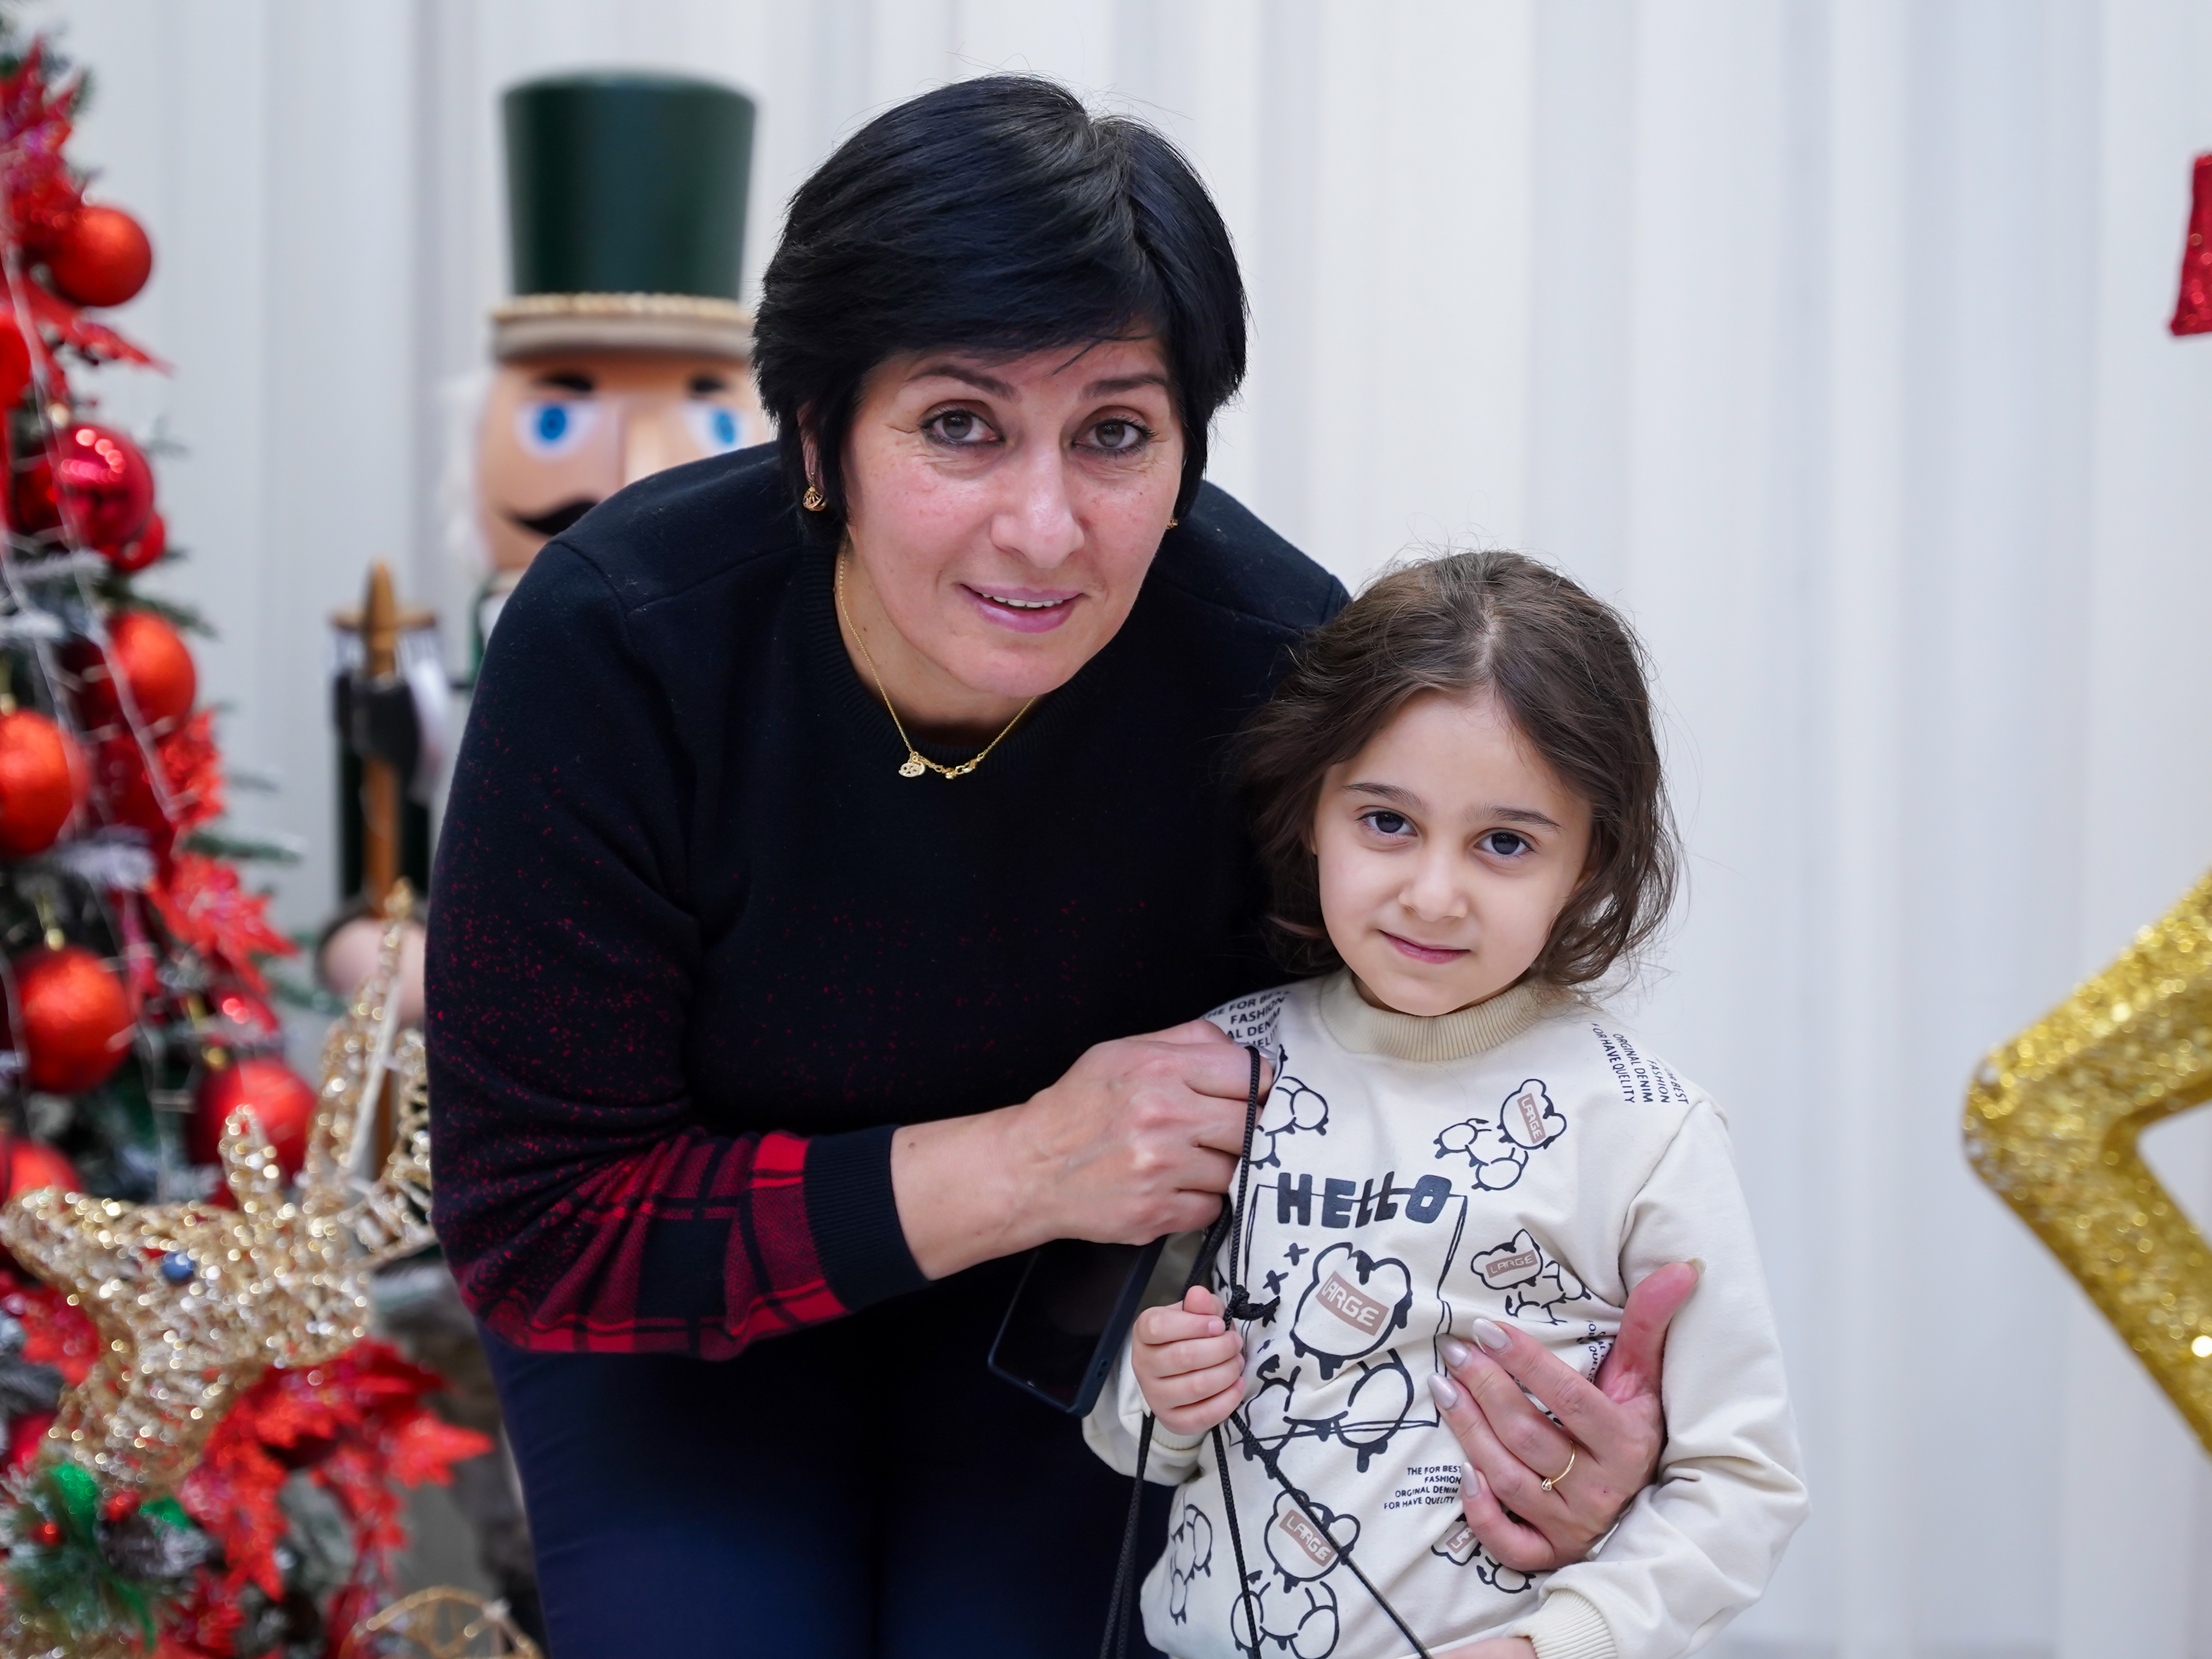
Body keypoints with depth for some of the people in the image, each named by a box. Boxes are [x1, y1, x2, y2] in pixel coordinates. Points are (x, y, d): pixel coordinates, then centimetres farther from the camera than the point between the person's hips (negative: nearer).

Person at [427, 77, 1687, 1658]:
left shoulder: (1278, 666, -28)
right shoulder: (613, 649, -32)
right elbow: (534, 1226, -28)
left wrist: (1552, 1391, -36)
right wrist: (1014, 1170, -37)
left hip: (1058, 1299, 1)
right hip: (680, 1300, -1)